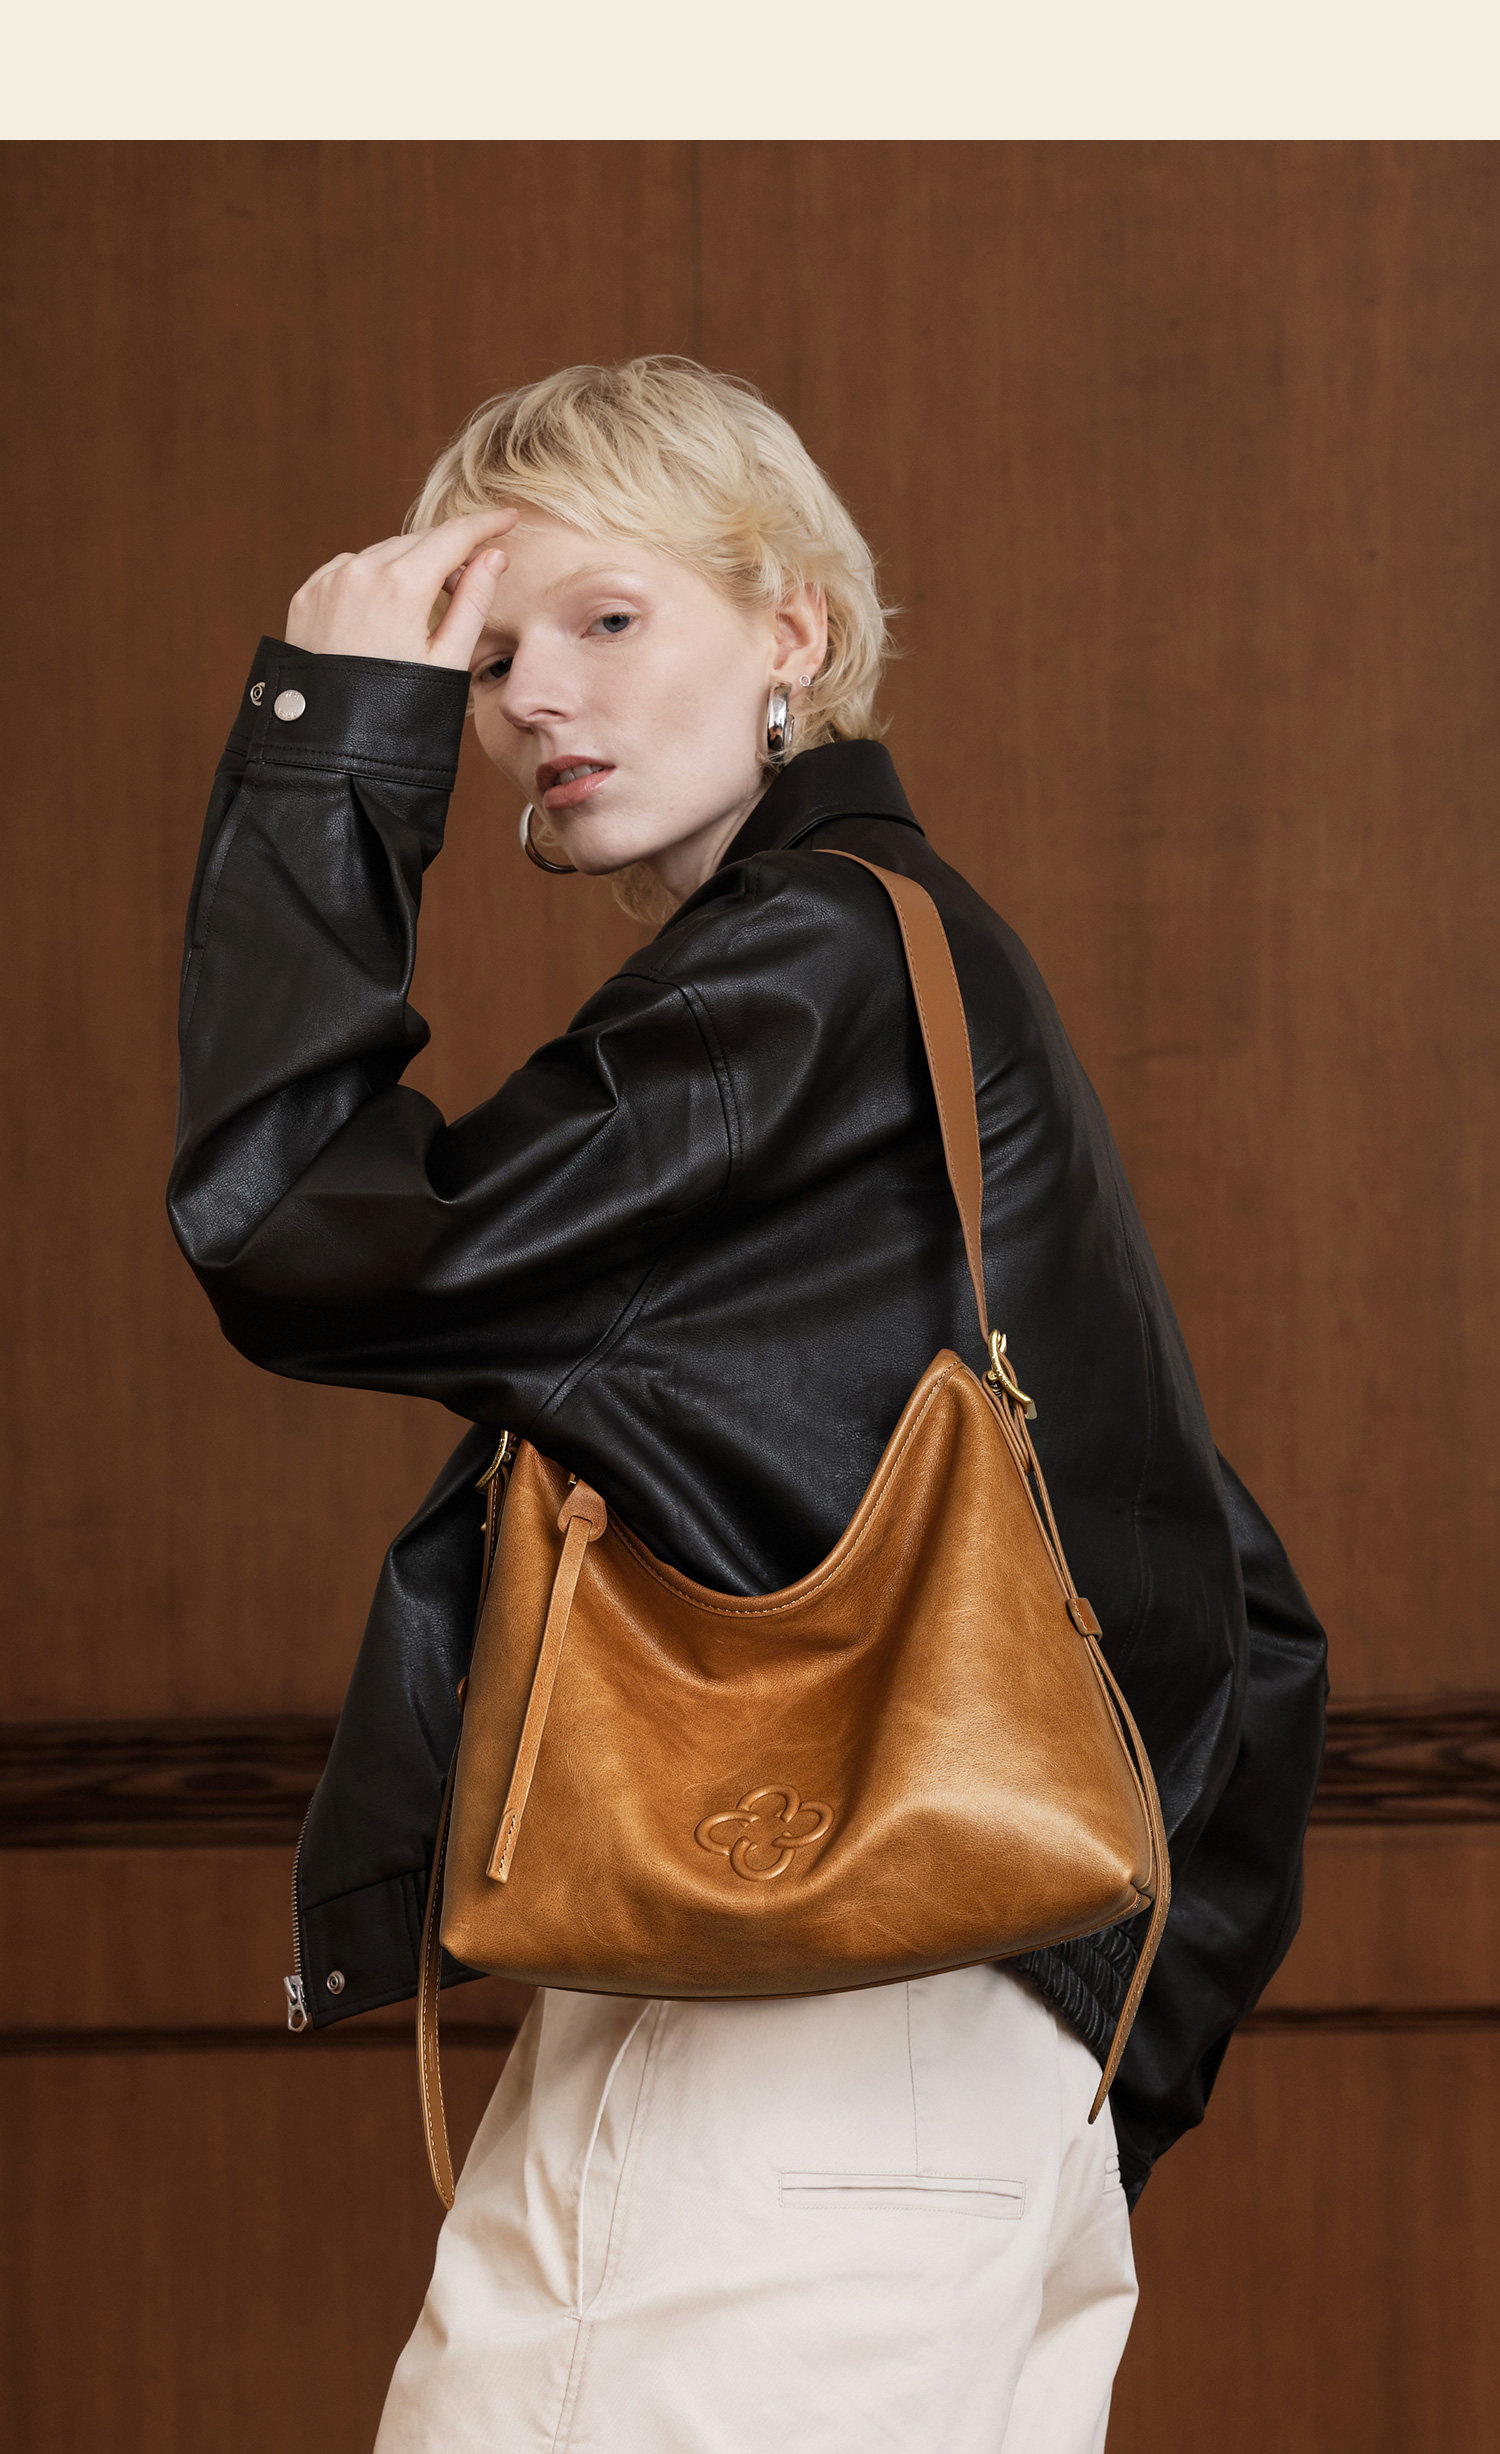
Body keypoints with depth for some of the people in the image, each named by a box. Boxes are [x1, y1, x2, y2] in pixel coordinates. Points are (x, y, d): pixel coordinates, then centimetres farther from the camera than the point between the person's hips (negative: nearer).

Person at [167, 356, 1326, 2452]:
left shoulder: (820, 963, -10)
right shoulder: (909, 961, 19)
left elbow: (316, 1240, -18)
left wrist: (326, 746, -9)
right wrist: (1137, 2038, 23)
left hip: (797, 2062, -10)